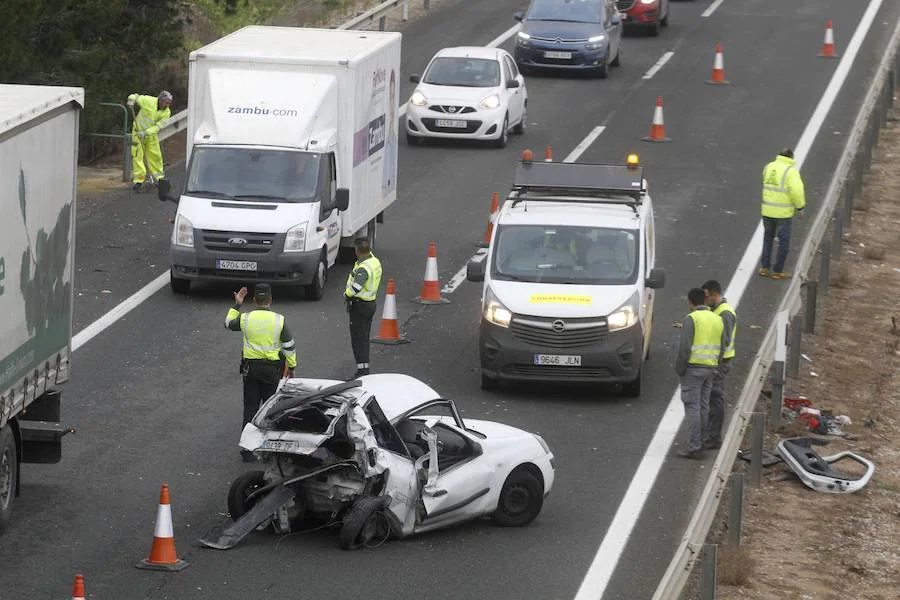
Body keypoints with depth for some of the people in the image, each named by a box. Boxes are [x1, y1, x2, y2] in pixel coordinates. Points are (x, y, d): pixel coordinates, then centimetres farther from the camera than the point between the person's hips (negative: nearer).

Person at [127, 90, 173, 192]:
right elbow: (135, 97, -6)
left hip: (151, 135, 2)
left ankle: (159, 177, 21)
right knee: (137, 155, -7)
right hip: (138, 131, -2)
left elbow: (158, 126, -20)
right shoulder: (148, 101, -20)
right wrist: (132, 99, -30)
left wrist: (146, 132, -32)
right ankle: (138, 179, -4)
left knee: (155, 156, 6)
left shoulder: (166, 113, -14)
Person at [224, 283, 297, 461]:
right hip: (272, 368, -1)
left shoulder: (245, 318, -6)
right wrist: (292, 367, 8)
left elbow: (228, 324, 16)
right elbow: (289, 346, -4)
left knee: (250, 408, 8)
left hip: (250, 367, 1)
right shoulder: (278, 320, -9)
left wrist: (237, 305, 23)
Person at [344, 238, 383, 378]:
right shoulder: (375, 261, 2)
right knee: (364, 337, 17)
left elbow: (356, 287, -36)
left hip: (359, 305, -9)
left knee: (358, 338, -4)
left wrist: (347, 294, -19)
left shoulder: (363, 268, -26)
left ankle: (362, 368, -6)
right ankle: (365, 367, 22)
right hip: (371, 302, 9)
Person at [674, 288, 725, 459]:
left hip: (693, 368, -7)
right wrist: (715, 366, 16)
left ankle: (694, 447, -8)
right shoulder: (717, 320, 10)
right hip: (710, 368, 7)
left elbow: (685, 347, -17)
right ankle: (699, 443, 18)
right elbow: (721, 348, 11)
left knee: (692, 407, -5)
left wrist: (679, 369, -7)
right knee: (703, 407, 12)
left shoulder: (691, 319, -12)